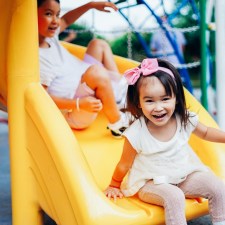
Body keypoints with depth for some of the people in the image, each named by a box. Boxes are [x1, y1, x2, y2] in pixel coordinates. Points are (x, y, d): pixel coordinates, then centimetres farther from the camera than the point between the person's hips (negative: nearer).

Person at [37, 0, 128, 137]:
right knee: (97, 71, -37)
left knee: (99, 44, 19)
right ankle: (117, 123, -17)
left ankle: (122, 93, 10)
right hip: (74, 115, -11)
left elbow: (66, 20, 19)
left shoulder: (49, 35, -1)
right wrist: (79, 104, -38)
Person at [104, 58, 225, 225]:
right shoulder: (136, 134, -25)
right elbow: (124, 165, -8)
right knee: (174, 197, -33)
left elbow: (205, 132, 10)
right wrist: (114, 186, 4)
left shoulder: (185, 120, -14)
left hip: (185, 175, 5)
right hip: (151, 184, -4)